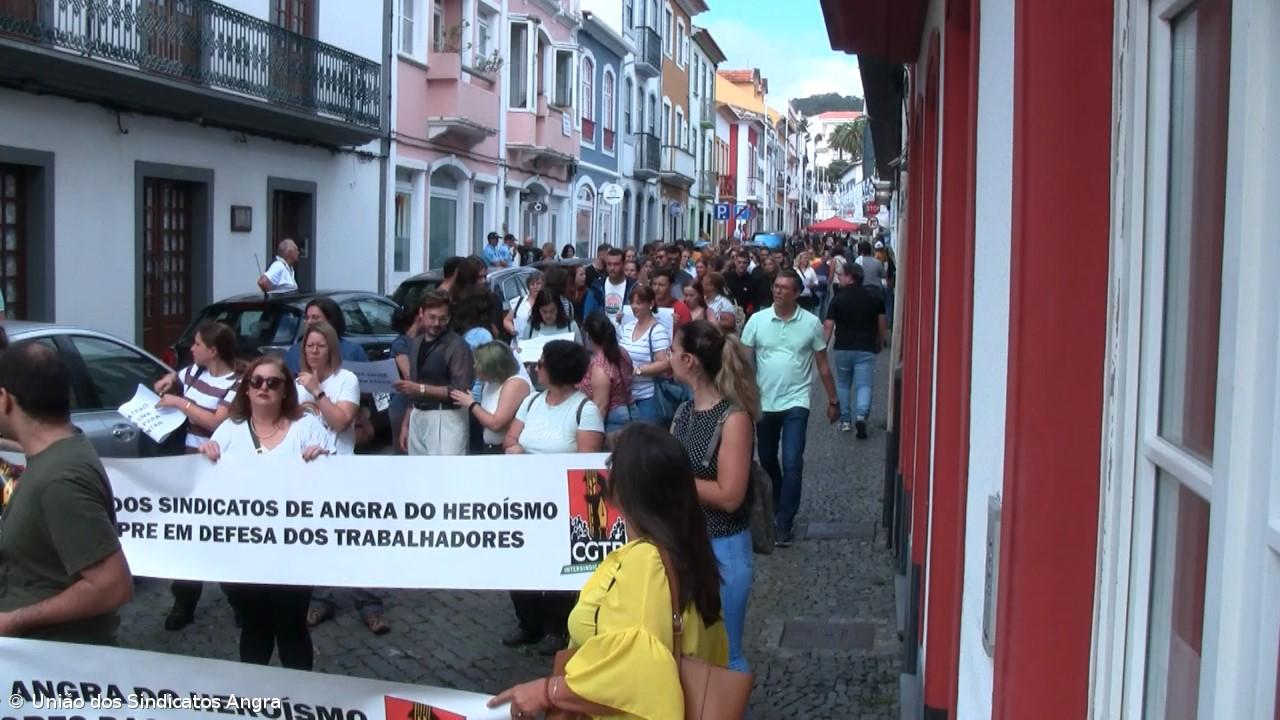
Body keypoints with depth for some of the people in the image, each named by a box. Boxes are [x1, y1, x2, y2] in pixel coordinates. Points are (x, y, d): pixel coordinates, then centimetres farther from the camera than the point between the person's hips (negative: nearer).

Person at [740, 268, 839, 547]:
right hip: (764, 402, 3)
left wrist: (833, 400, 6)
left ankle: (783, 523, -5)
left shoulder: (811, 323, -5)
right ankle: (777, 507, 40)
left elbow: (822, 365, 3)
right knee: (767, 460, 17)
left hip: (796, 402, -2)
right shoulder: (757, 320, -3)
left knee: (792, 463, -11)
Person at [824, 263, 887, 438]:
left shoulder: (838, 298, -4)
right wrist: (880, 343, 23)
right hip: (866, 349, 0)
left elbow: (828, 326, -8)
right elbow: (882, 323, 8)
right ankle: (861, 415, -27)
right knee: (864, 385, -3)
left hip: (843, 348, 0)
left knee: (843, 384, 17)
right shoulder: (874, 297, 3)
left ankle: (845, 420, 20)